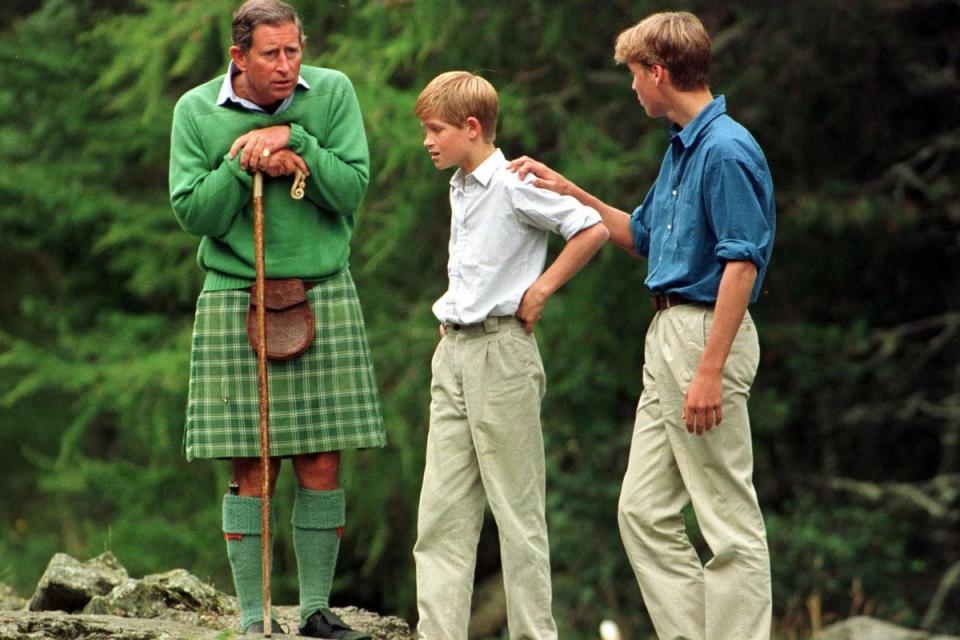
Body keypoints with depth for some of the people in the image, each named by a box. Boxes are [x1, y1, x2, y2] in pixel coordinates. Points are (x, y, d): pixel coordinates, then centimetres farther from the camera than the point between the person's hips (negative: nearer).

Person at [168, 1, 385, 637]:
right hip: (235, 298, -1)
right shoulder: (197, 111, 1)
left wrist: (294, 140, -15)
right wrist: (243, 163, -14)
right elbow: (194, 213, -2)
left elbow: (353, 189, -5)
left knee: (322, 466, 2)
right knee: (253, 472, -2)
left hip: (323, 293, 1)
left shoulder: (332, 93, 2)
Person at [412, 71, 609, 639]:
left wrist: (540, 291, -11)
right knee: (442, 510, 3)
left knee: (517, 508, -3)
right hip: (453, 352, 9)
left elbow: (593, 230, -16)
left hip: (501, 351, -8)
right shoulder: (460, 189, 16)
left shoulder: (514, 185, -11)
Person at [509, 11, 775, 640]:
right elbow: (641, 234, 31)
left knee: (730, 519, -5)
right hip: (668, 332, 10)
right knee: (645, 511, 10)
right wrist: (569, 191, 24)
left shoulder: (728, 151, -16)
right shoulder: (683, 147, 16)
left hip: (706, 334, -10)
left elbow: (742, 264, -22)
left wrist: (710, 371, -25)